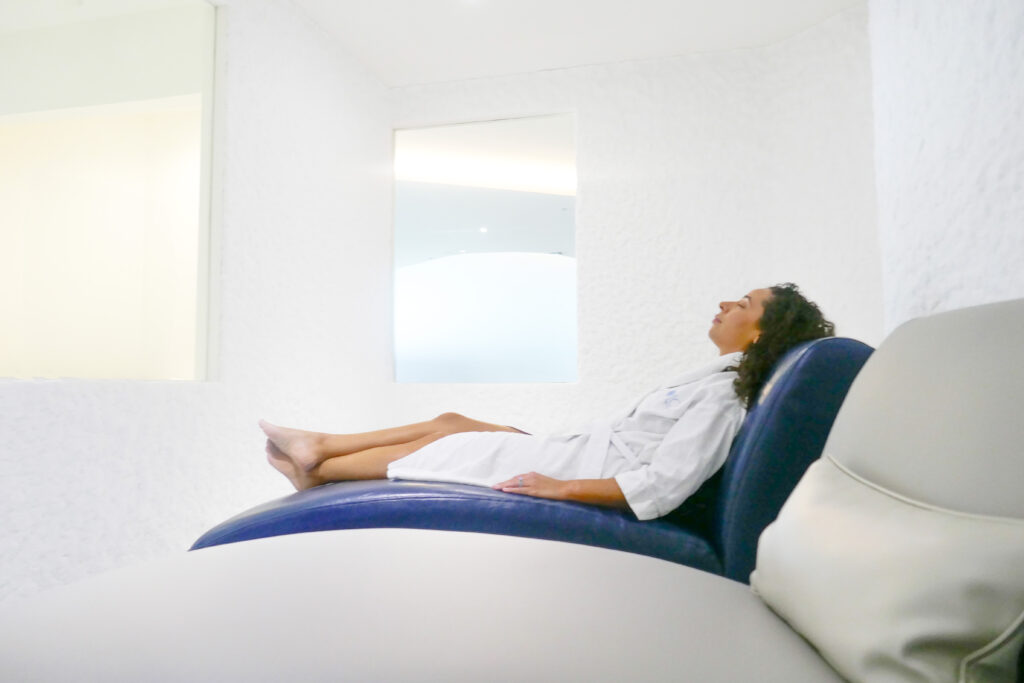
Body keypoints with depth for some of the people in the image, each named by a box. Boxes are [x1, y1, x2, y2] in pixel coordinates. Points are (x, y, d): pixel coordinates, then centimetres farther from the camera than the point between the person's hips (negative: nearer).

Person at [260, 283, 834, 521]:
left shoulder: (723, 395, -19)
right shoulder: (719, 379, 11)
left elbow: (662, 486, -28)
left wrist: (561, 487, -25)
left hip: (587, 474, -8)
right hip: (581, 450, 8)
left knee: (452, 440, -2)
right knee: (451, 422, 6)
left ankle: (317, 472, 16)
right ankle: (318, 448, 16)